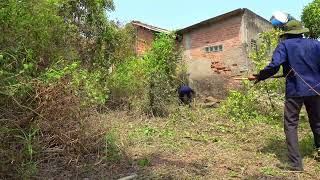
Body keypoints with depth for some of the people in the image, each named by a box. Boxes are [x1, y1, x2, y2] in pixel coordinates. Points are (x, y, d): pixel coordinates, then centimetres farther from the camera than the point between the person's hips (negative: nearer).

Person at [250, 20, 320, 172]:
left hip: (294, 91, -4)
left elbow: (274, 66, -17)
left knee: (291, 125, 2)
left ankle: (296, 163, 0)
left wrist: (258, 77, -6)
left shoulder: (284, 45, -3)